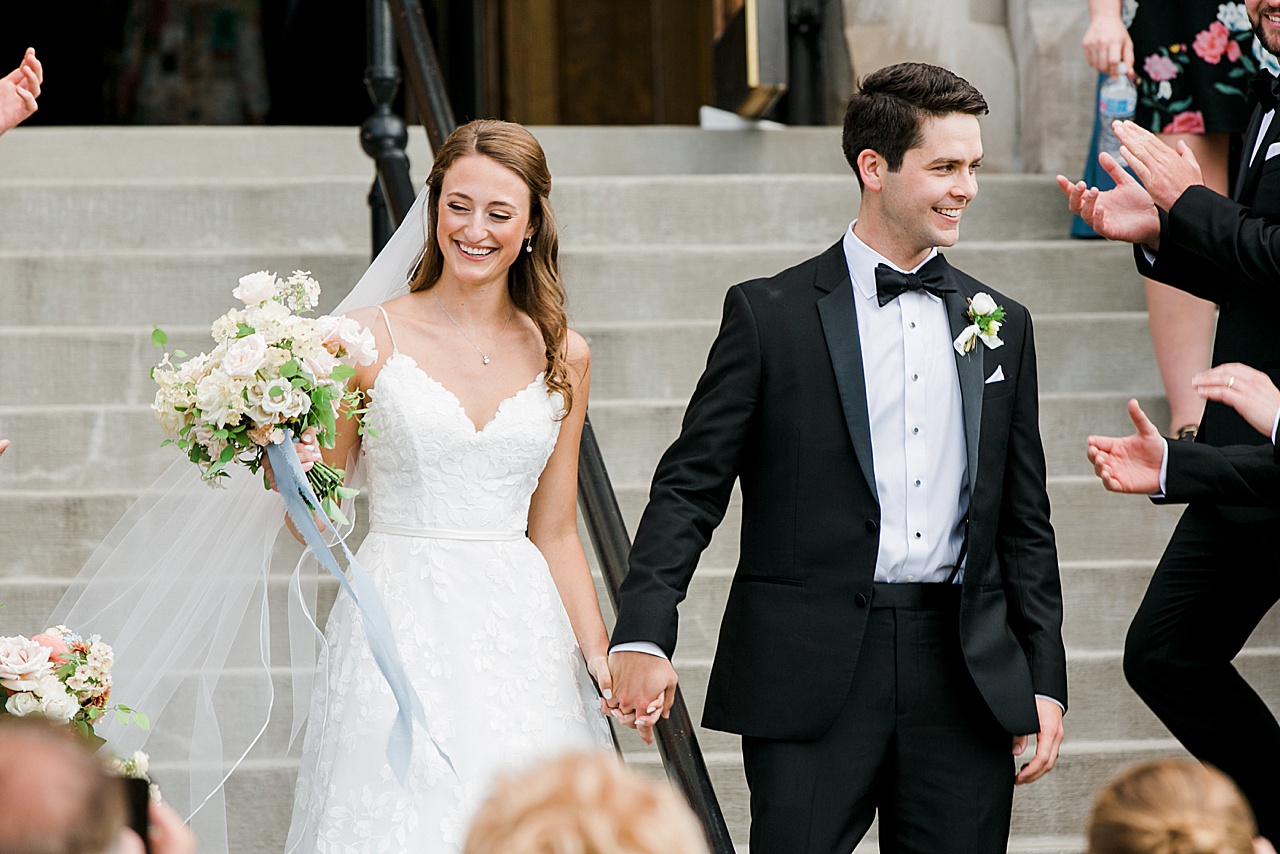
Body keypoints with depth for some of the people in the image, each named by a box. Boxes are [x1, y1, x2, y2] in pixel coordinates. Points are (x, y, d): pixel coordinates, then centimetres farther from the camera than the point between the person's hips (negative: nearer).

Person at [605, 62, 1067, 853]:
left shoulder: (1002, 326, 13)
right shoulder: (772, 314, 1)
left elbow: (1025, 523, 16)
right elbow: (690, 487, -2)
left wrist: (1045, 679, 11)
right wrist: (644, 634, -15)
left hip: (966, 673, 4)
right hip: (812, 675, -4)